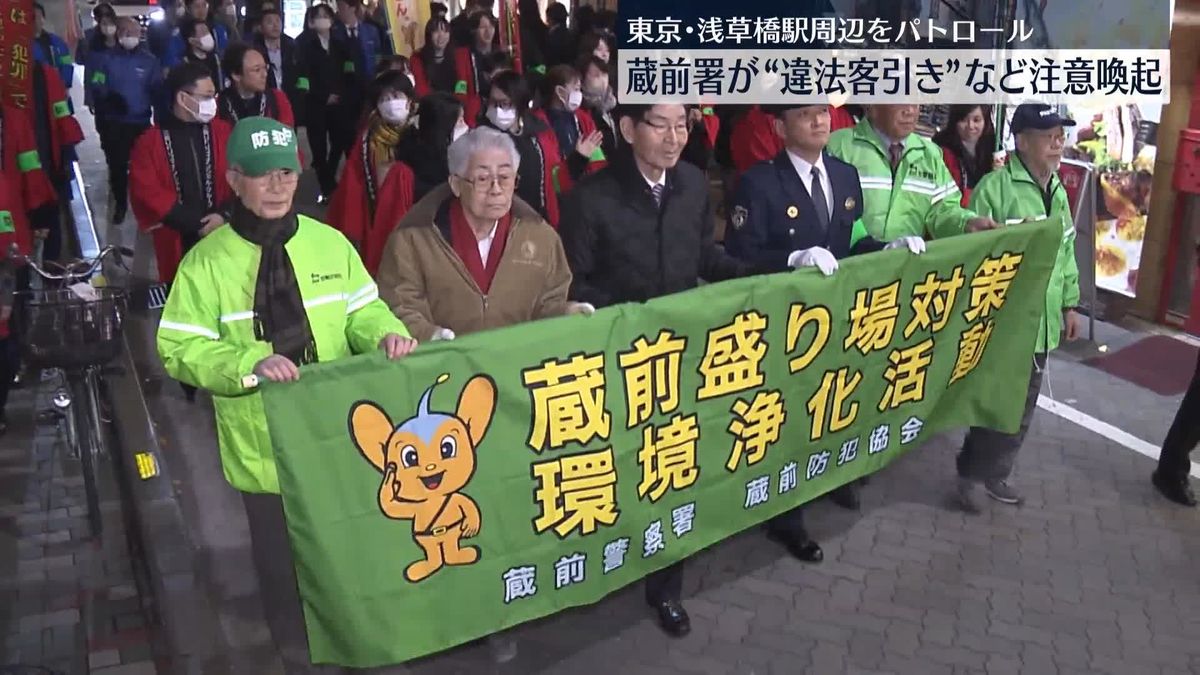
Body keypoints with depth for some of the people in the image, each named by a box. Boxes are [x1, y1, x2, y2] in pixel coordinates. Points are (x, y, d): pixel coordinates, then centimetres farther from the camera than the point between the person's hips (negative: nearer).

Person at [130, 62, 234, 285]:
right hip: (178, 242, -1)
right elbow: (148, 192, -8)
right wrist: (197, 223, -12)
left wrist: (224, 215, -14)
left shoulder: (221, 131, 5)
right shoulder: (150, 142, -2)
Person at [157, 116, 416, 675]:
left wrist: (387, 334, -18)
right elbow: (179, 350, -11)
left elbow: (361, 313, 4)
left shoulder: (330, 243, -1)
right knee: (284, 563, 14)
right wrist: (250, 363, -27)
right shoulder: (206, 262, -9)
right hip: (265, 446, -2)